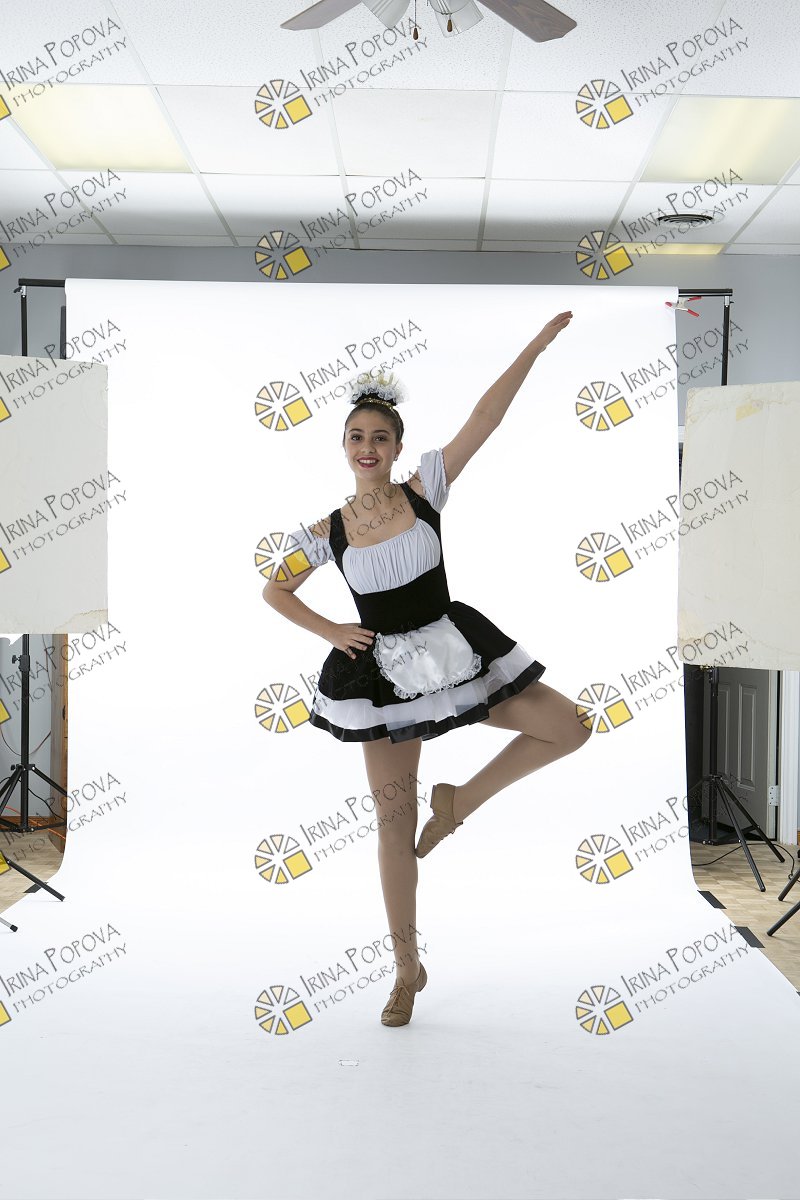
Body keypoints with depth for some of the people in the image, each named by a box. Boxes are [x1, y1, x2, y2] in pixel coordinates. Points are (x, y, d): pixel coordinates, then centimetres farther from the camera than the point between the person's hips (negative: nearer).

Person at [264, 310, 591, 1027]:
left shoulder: (424, 493, -6)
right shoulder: (327, 533, -3)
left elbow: (484, 418, -12)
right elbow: (274, 593, 11)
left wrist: (537, 345, -16)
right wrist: (330, 631, -1)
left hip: (452, 651, 1)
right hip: (382, 672, -1)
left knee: (568, 729, -5)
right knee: (394, 821, 5)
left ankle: (460, 799, 12)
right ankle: (409, 967, 20)